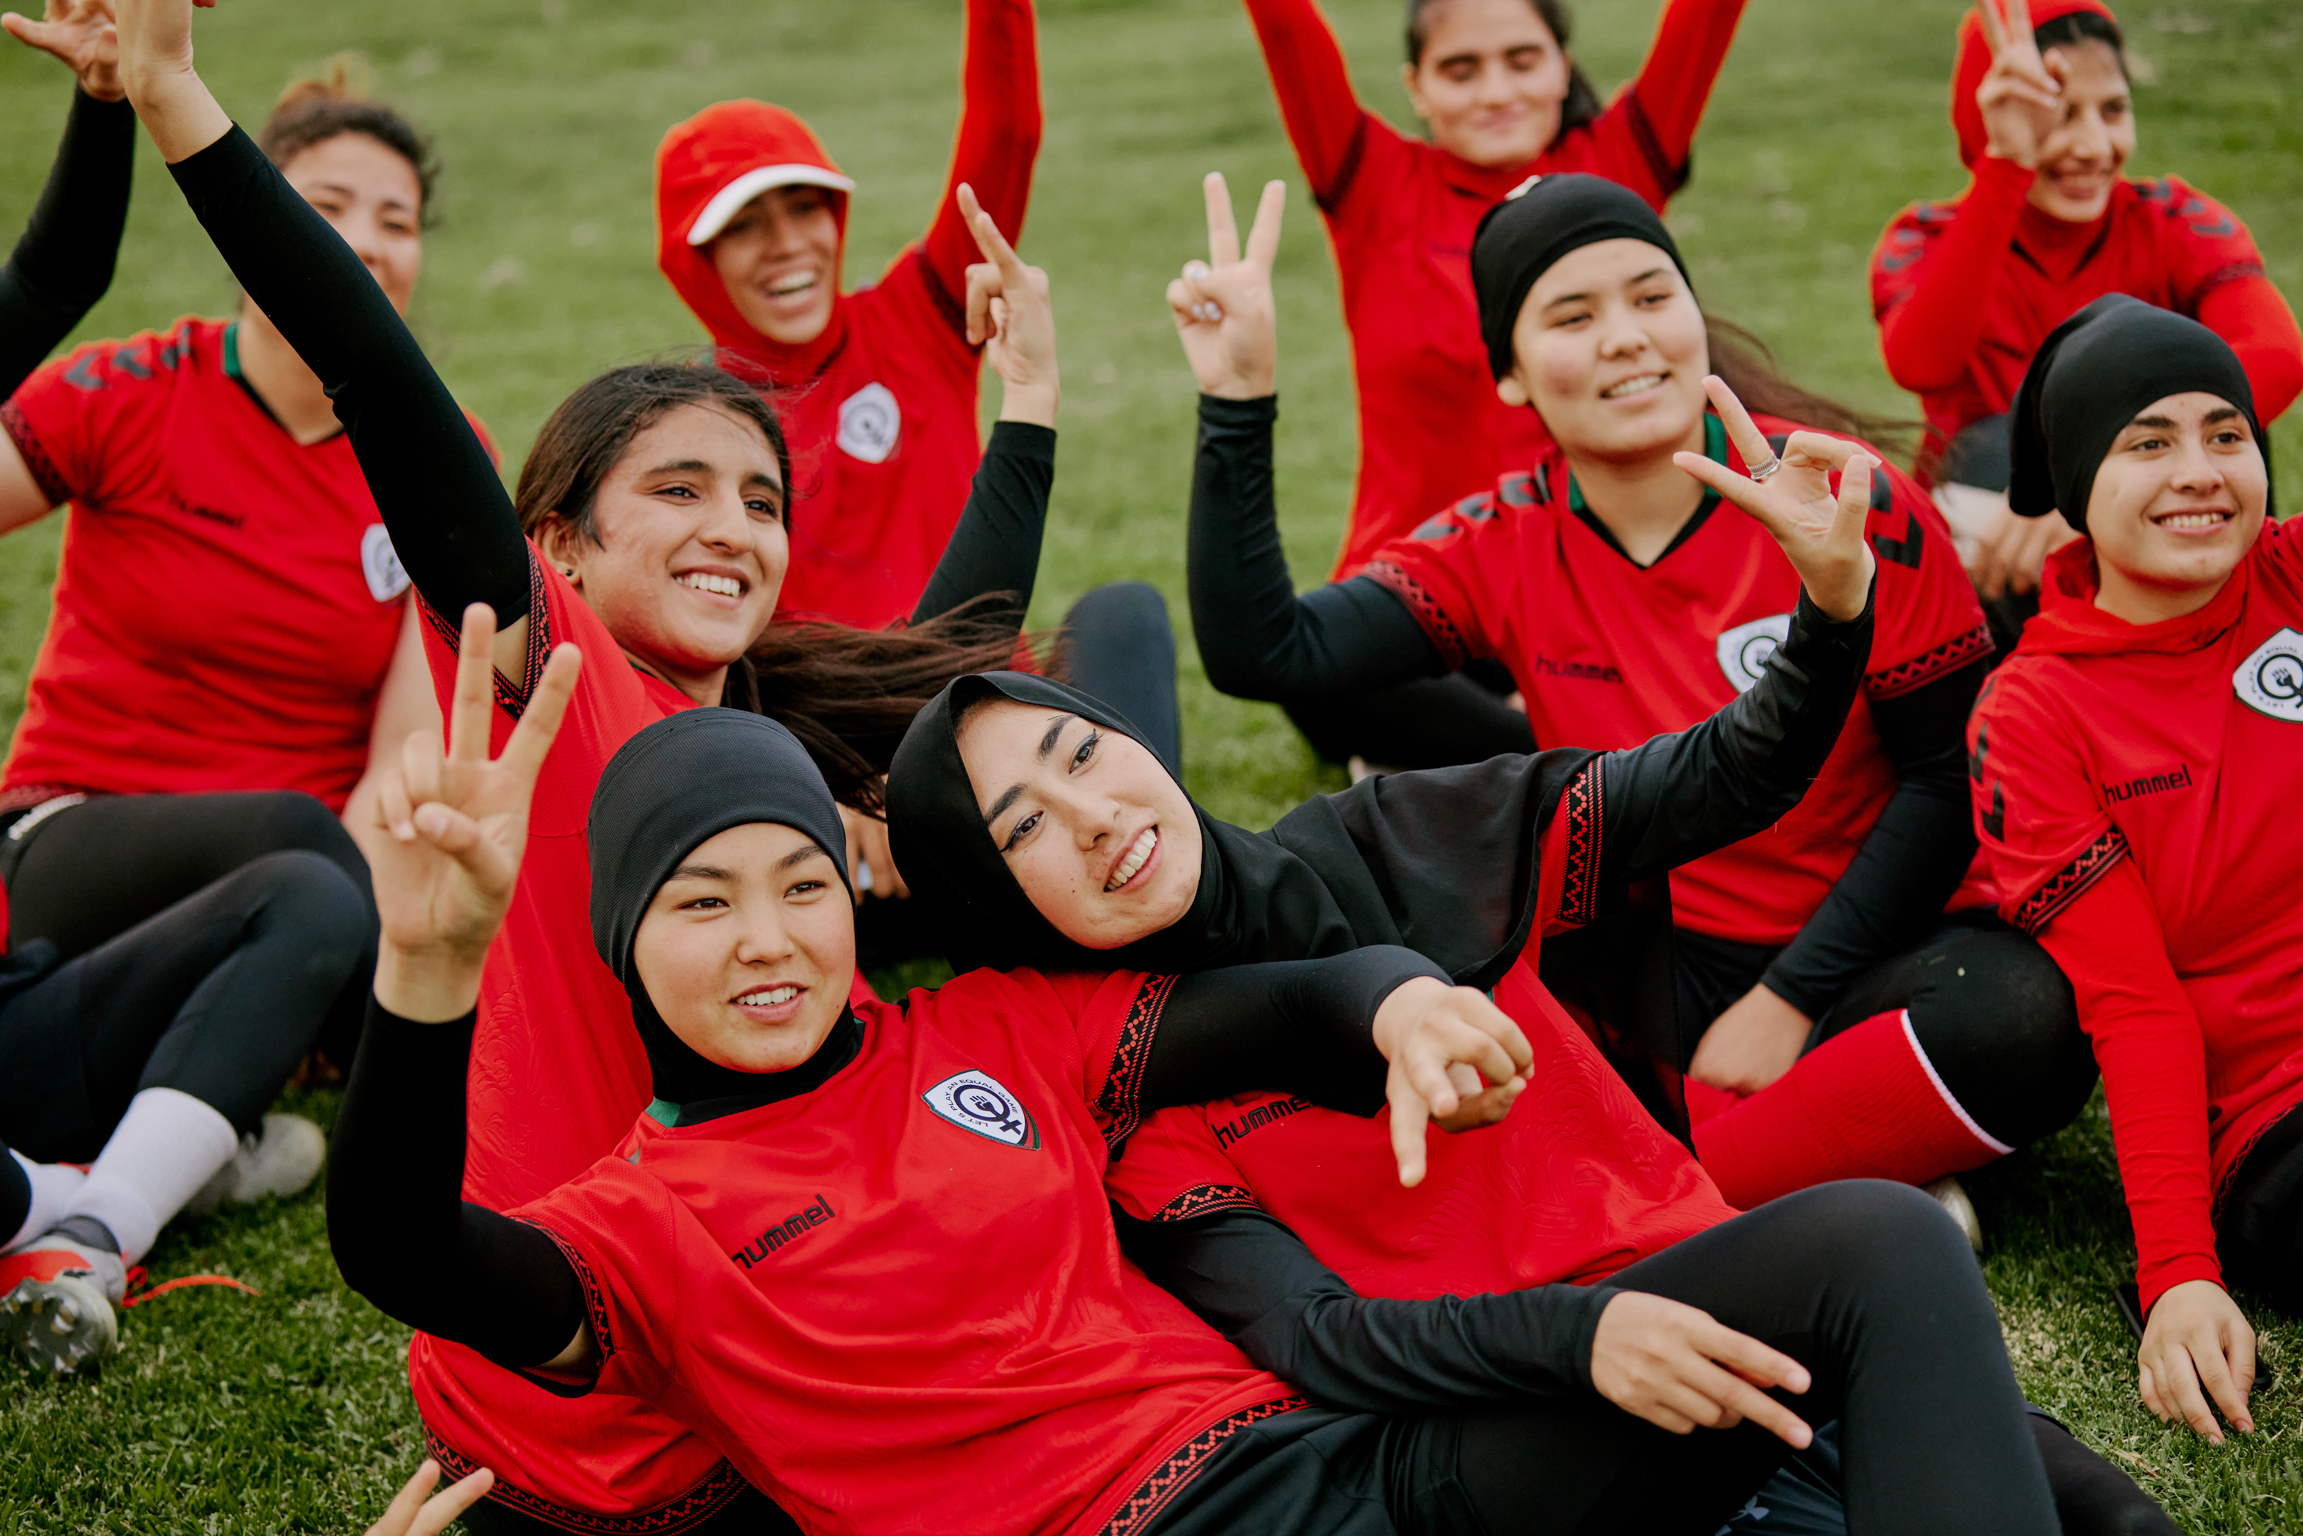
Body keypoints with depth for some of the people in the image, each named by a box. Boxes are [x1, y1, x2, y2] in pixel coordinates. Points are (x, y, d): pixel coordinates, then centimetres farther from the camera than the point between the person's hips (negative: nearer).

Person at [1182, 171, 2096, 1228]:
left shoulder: (1850, 501, -9)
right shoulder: (1503, 548, -2)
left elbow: (1951, 774, -6)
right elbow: (1263, 655, -15)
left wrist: (1790, 999, -13)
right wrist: (1238, 400, -22)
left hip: (1862, 952, -2)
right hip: (1660, 971, 2)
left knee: (2029, 1019, -35)